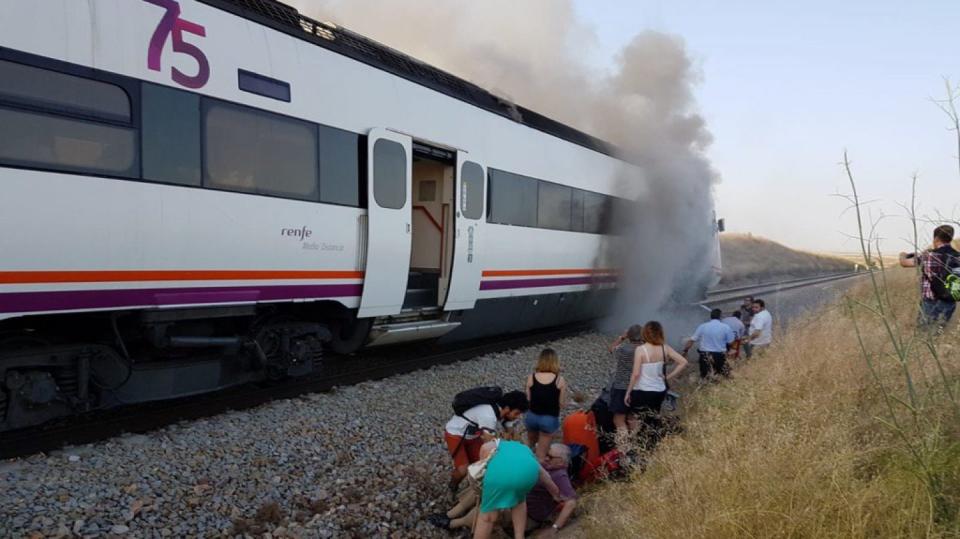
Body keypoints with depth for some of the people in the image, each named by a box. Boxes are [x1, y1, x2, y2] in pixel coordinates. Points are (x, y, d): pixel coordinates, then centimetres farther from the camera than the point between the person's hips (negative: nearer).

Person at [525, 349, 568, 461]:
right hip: (550, 419, -2)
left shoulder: (531, 378, -8)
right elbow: (562, 404, -7)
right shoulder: (560, 380, -13)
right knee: (541, 454, 12)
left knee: (530, 446, 30)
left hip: (532, 416, 2)